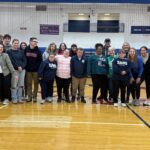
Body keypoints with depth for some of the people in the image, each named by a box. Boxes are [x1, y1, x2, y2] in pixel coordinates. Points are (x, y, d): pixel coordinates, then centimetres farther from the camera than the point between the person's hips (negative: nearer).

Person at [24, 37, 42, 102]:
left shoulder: (37, 50, -1)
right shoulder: (26, 49, 0)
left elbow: (40, 60, -1)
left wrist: (37, 66, -12)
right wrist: (25, 66, -3)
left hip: (36, 70, 0)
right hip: (28, 70, 0)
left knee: (36, 83, 6)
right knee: (29, 84, 6)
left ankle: (35, 96, 15)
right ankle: (29, 96, 15)